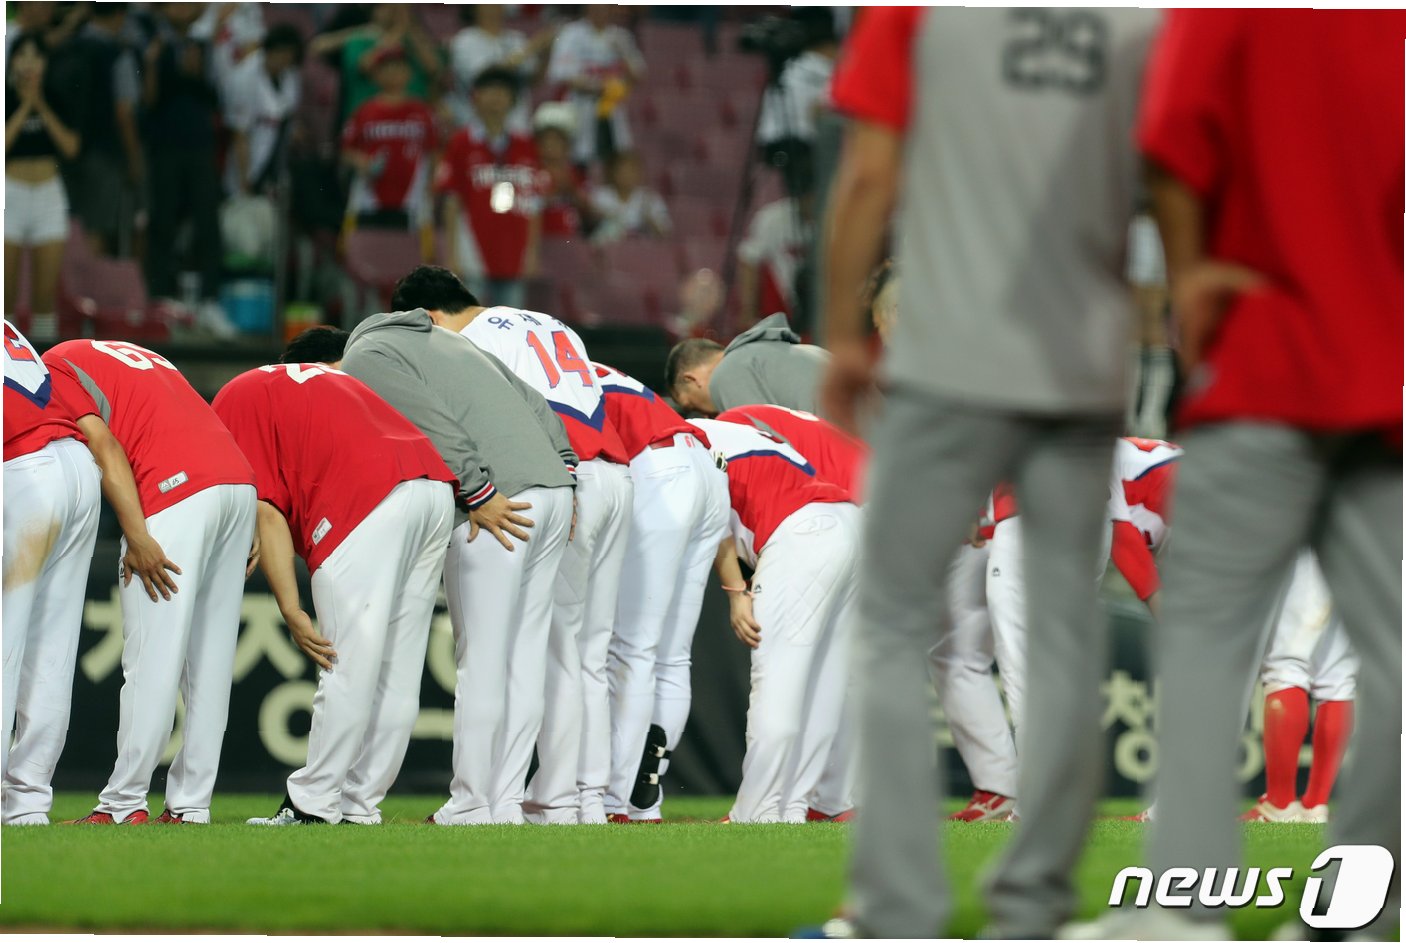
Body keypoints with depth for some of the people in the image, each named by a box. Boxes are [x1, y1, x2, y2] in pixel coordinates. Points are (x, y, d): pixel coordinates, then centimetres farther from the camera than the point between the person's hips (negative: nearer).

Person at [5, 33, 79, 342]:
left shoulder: (54, 101, 7)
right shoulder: (6, 99, -2)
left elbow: (71, 147, -3)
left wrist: (43, 108, -8)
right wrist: (25, 107, -13)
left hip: (49, 193, 3)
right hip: (11, 191, -3)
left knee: (47, 287, 1)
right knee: (7, 286, -6)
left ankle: (45, 339, 7)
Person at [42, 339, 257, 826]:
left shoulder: (54, 367, 8)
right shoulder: (129, 354, 32)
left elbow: (105, 449, -8)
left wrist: (137, 537, -15)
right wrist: (245, 529, 13)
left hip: (177, 493, -8)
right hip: (240, 481, 8)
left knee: (151, 662, -5)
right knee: (209, 663, 11)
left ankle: (123, 804, -4)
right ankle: (190, 804, 13)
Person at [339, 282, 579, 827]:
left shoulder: (364, 357, 4)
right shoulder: (438, 338, 30)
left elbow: (431, 422, -12)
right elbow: (532, 400, 20)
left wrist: (478, 494, -16)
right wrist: (564, 470, 14)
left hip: (500, 501, -8)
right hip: (554, 491, 8)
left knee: (481, 660, -2)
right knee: (524, 658, 9)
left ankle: (472, 804, 2)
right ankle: (507, 801, 11)